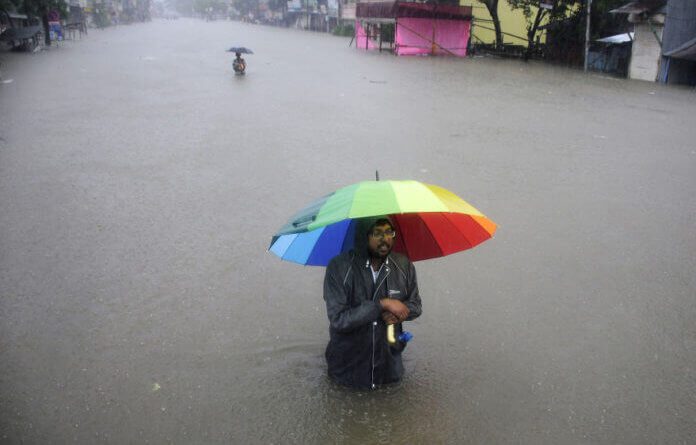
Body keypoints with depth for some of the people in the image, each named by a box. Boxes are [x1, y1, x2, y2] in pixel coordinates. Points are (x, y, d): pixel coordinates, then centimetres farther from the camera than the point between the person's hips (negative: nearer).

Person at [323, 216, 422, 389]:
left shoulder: (404, 265, -10)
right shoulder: (339, 267, -21)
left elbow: (415, 305, 3)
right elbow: (338, 320, -26)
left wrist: (397, 314, -20)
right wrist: (382, 304, -30)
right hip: (348, 367, -2)